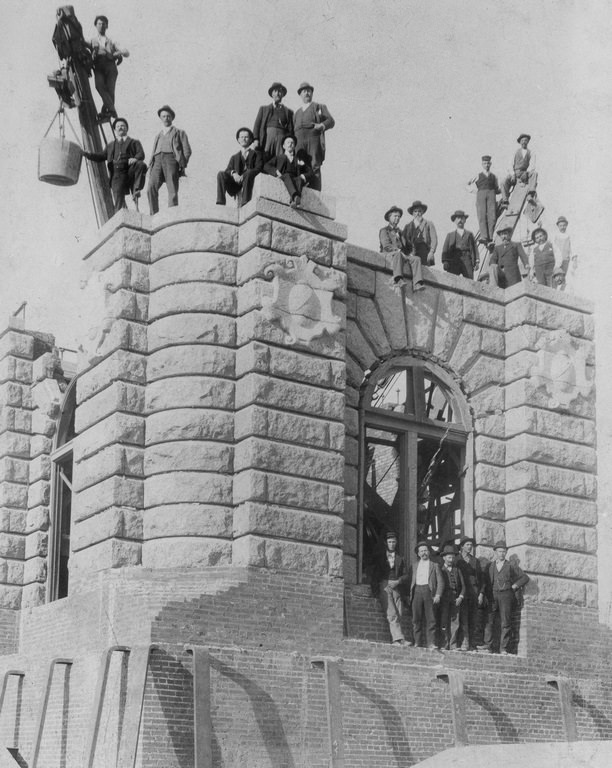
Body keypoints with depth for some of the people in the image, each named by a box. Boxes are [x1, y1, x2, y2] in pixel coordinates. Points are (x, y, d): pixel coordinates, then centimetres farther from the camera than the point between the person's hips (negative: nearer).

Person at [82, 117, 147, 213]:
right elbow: (102, 157, 22)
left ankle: (136, 190, -33)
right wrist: (88, 154, 5)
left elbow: (141, 154, 4)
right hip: (117, 175, 2)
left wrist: (135, 158, -20)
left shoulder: (134, 142, 21)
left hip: (130, 170, -2)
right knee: (118, 200, -13)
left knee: (141, 165, -34)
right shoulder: (111, 145, 32)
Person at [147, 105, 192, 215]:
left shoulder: (179, 133, 21)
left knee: (172, 191, -14)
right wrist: (150, 167, 9)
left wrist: (182, 165, -5)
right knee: (151, 189, -19)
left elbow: (187, 150, 10)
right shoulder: (158, 136, 34)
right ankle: (154, 215, -20)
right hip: (158, 161, 3)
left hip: (171, 159, -3)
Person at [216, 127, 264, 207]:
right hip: (236, 184, 3)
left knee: (248, 172, -35)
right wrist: (233, 173, -16)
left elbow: (258, 168, -2)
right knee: (221, 174, -21)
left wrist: (243, 176, -18)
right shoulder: (234, 157, 28)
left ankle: (245, 203, -45)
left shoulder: (256, 154, 17)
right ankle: (220, 202, -34)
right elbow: (228, 170, 10)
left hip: (249, 183, -3)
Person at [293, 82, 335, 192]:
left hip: (314, 139, -4)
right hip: (299, 142, 4)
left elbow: (331, 121, 7)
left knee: (314, 167, -16)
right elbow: (293, 128, 27)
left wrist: (321, 125, -14)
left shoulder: (320, 107, 19)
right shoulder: (297, 112, 31)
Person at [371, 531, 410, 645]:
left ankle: (396, 639, -9)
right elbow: (375, 575, 9)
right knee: (392, 614, -16)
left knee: (399, 614, -9)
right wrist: (375, 590, -1)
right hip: (384, 586, -3)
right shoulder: (380, 557, 13)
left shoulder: (400, 558, 18)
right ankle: (399, 638, -26)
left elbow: (405, 575, 13)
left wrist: (398, 581, -6)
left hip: (396, 587, 3)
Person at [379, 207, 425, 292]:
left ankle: (417, 284, -40)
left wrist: (409, 253, 3)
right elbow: (386, 245, -5)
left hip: (403, 256, 6)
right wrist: (398, 250, -19)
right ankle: (398, 279, -56)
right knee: (398, 255, -40)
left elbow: (406, 246, 26)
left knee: (416, 259, -23)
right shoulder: (384, 231, 12)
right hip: (389, 255, -6)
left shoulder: (399, 231, 32)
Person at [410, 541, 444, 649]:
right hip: (417, 591, 3)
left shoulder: (434, 566, 10)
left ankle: (431, 643, -8)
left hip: (429, 591, -3)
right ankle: (418, 642, 8)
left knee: (430, 619, -8)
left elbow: (440, 582, 4)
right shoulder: (415, 566, 20)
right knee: (416, 619, 1)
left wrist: (438, 595, -8)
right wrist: (411, 595, 10)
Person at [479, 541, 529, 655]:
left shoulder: (511, 566, 10)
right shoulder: (489, 566, 16)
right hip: (493, 596, 2)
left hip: (506, 595, -2)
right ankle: (489, 645, -5)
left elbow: (525, 577, 11)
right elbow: (485, 580, 17)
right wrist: (487, 593, 3)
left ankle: (504, 648, -4)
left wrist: (515, 586, 1)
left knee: (505, 622, -5)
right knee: (490, 621, -6)